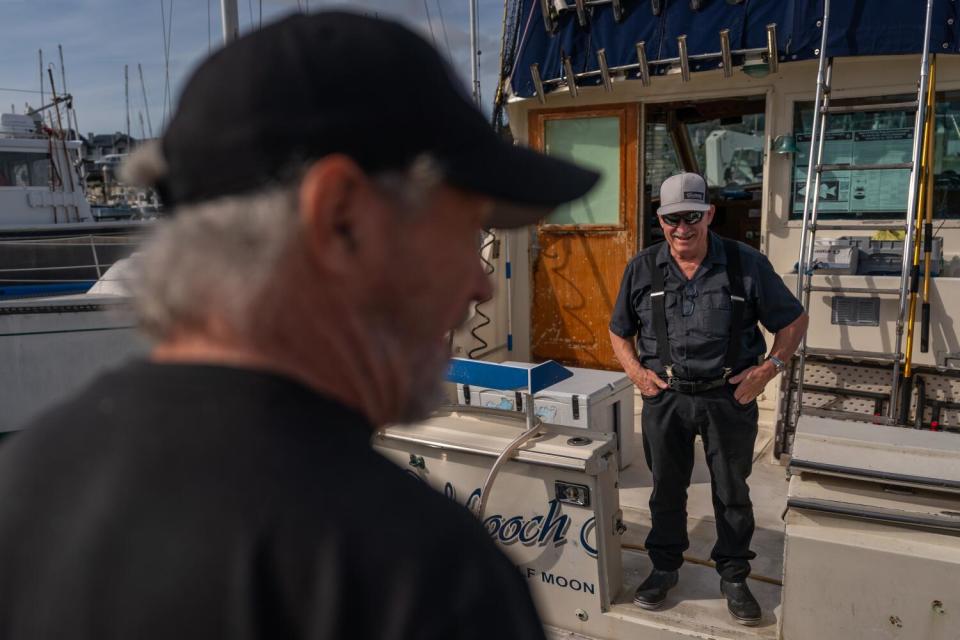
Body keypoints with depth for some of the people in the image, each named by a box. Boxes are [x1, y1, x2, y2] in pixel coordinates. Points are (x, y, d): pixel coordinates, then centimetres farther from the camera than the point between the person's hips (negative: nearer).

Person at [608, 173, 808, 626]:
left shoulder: (746, 264, -7)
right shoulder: (642, 269, -1)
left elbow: (794, 320, 2)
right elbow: (619, 331, 11)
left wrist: (770, 366, -10)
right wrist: (635, 370, -4)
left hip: (730, 398, -1)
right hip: (665, 397, 2)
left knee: (732, 492, 12)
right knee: (666, 488, 15)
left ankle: (733, 576, 31)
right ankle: (664, 567, 34)